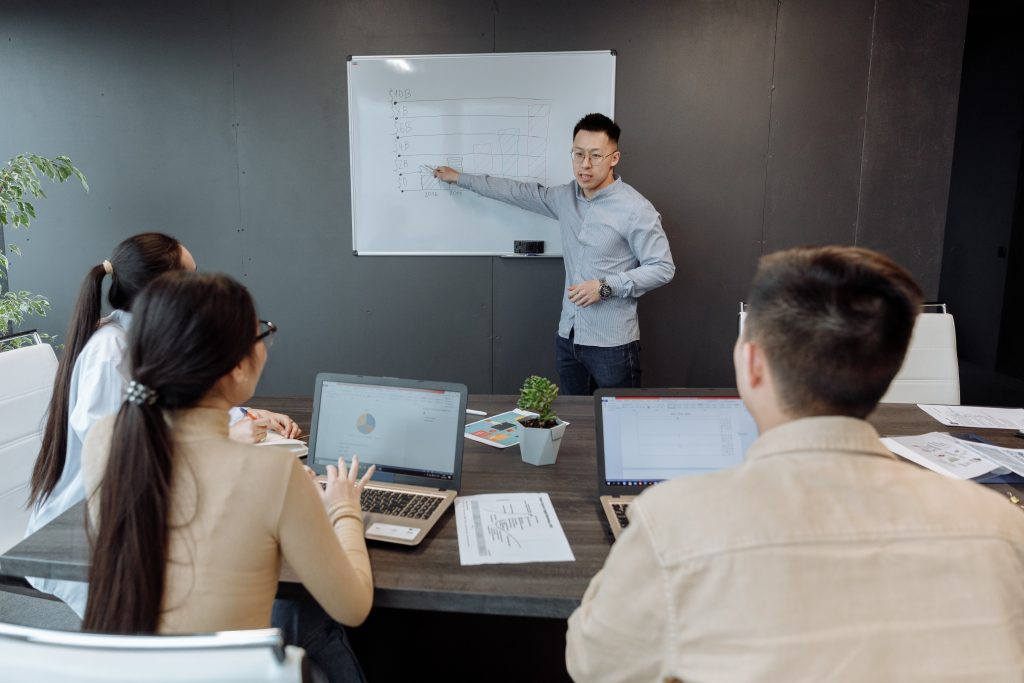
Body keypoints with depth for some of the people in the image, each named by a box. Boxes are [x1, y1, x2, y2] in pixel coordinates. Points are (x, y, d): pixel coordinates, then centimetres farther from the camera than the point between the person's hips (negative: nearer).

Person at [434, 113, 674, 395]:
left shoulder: (635, 209, -13)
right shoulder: (566, 197, 6)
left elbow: (662, 268, -11)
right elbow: (520, 192, 17)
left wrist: (605, 286, -19)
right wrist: (460, 178, 23)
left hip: (611, 343, -6)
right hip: (568, 335, 6)